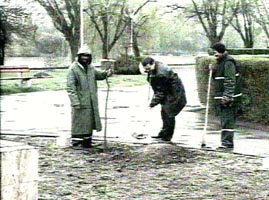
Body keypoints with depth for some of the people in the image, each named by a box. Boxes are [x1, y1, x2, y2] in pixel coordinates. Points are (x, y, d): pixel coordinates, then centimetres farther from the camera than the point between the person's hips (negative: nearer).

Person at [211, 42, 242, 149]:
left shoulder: (228, 63, -14)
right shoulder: (220, 62, 17)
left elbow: (230, 81, -21)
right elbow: (216, 78, 28)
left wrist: (227, 96, -26)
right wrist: (213, 73, 7)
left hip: (228, 96, -10)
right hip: (220, 96, 10)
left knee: (228, 120, -10)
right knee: (223, 119, 13)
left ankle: (227, 142, -11)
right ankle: (226, 141, 19)